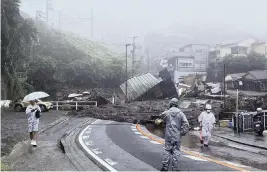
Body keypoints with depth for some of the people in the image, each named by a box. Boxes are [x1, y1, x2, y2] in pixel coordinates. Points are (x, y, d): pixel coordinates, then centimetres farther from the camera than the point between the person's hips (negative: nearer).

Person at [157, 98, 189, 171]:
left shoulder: (166, 112, -4)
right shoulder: (180, 113, -3)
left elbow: (161, 117, 16)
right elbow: (186, 124, -8)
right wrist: (183, 133, -1)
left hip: (168, 135, 0)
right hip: (177, 136, 0)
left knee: (167, 150, 8)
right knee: (176, 151, 7)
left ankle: (165, 167, 10)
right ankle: (175, 168, 8)